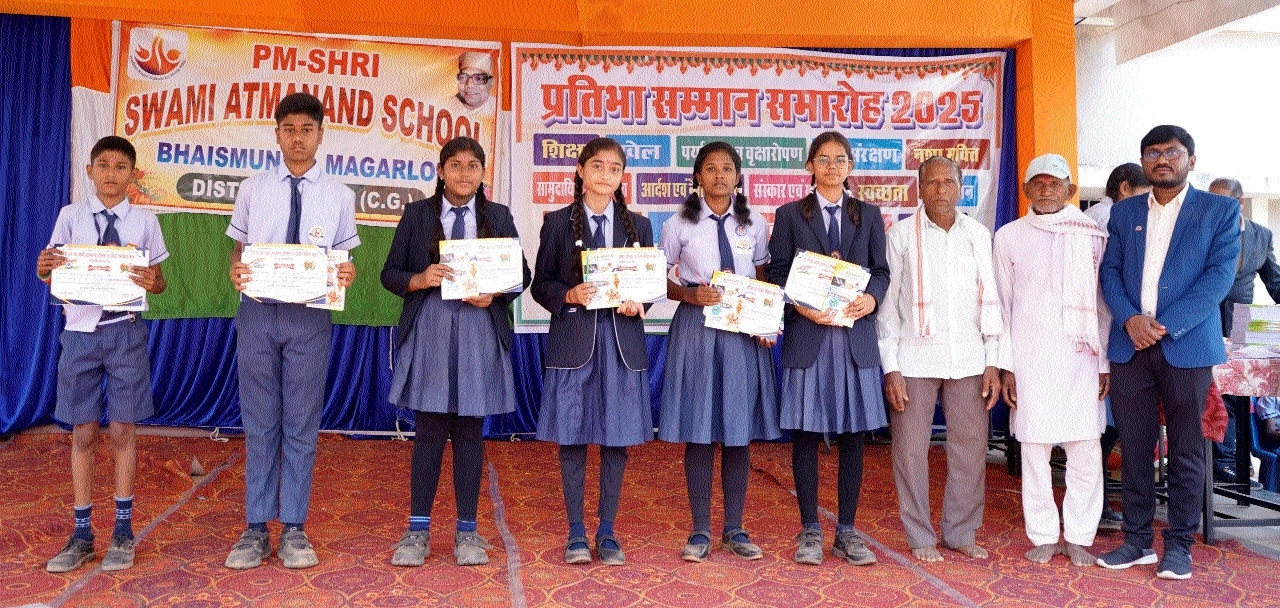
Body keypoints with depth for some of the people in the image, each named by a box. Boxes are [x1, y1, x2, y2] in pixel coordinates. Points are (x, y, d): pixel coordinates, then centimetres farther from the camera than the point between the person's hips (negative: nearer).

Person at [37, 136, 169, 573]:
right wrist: (45, 269, -16)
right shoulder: (70, 216, 4)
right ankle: (81, 534, 18)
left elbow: (158, 280, 6)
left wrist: (152, 282, -16)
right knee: (83, 432, 6)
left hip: (125, 329, -1)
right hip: (80, 330, 1)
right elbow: (53, 273, 7)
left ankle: (123, 531, 17)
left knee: (123, 430, 4)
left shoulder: (144, 222, 2)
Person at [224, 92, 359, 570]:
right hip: (257, 312, 1)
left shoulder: (339, 195, 5)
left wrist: (347, 275, -15)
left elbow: (343, 257, 8)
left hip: (310, 316, -1)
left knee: (302, 425, 5)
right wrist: (235, 271, -11)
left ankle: (294, 529, 16)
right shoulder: (253, 189, 7)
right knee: (259, 424, 7)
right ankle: (256, 529, 17)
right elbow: (238, 247, 11)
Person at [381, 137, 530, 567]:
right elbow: (390, 273, 6)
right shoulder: (417, 214, 8)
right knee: (429, 430, 1)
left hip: (481, 330, 1)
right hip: (430, 329, -1)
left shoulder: (499, 216, 10)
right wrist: (420, 280, -14)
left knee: (470, 431, 5)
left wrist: (494, 293, -10)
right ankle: (418, 530, 12)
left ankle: (467, 530, 14)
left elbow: (521, 273, 9)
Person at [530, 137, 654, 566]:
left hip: (622, 342, 2)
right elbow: (540, 284, 4)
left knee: (617, 440, 4)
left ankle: (607, 533, 17)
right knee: (572, 438, 2)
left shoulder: (638, 225, 12)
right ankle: (576, 534, 15)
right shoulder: (558, 223, 6)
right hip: (573, 341, -2)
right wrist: (569, 296, -15)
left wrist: (637, 303, -9)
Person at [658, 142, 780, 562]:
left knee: (740, 430, 5)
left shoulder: (755, 223, 9)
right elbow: (662, 282, 6)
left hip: (745, 331, 2)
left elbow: (764, 279, 11)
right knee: (698, 431, 1)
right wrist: (691, 295, -13)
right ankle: (700, 531, 13)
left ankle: (734, 530, 18)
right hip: (696, 329, -2)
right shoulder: (679, 225, 3)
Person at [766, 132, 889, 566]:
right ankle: (810, 530, 11)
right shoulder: (790, 214, 9)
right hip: (807, 334, -2)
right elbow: (777, 272, 3)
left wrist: (871, 298, -10)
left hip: (856, 335, 2)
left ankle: (846, 532, 13)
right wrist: (801, 305, -14)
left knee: (853, 434, 4)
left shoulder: (868, 215, 15)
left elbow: (881, 270, 11)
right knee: (806, 433, 0)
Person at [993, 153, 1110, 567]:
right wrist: (1005, 365, 1)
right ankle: (1044, 536, 14)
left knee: (1085, 450, 0)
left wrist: (1106, 362, 3)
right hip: (1030, 358, 0)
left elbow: (1103, 302, 8)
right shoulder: (1009, 236, 7)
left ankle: (1079, 537, 13)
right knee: (1034, 448, 2)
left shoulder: (1092, 235, 7)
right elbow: (1002, 305, 6)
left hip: (1081, 356, 0)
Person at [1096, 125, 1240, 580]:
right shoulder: (1124, 212, 13)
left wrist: (1166, 325, -15)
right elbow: (1110, 270, 8)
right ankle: (1137, 539, 15)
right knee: (1133, 446, 5)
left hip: (1187, 344, -2)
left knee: (1186, 450, 4)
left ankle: (1179, 544, 15)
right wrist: (1130, 318, -11)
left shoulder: (1220, 210, 4)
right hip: (1130, 345, 3)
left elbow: (1220, 274, -6)